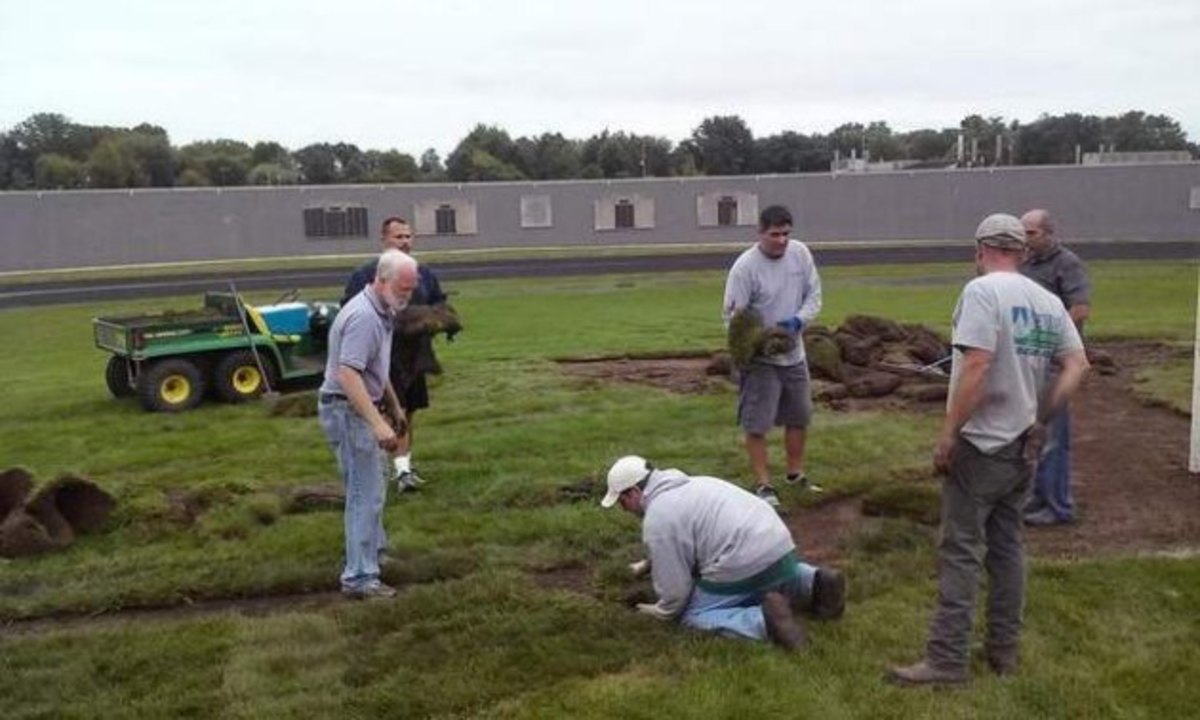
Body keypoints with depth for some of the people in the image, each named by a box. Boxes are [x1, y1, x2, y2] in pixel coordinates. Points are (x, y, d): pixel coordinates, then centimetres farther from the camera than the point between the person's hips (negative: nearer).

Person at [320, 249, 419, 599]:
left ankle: (373, 551, 39)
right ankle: (360, 577, -3)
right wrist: (378, 424, -37)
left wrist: (395, 407, 27)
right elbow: (348, 375, -32)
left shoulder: (381, 312, 9)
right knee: (366, 493, -8)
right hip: (348, 412, -11)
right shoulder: (364, 317, -24)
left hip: (360, 409, 11)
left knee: (373, 481, 23)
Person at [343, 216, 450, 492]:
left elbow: (439, 303, 21)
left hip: (416, 355, 6)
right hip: (385, 357, -6)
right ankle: (402, 469, -11)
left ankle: (404, 462, 28)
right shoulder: (365, 274, -7)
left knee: (409, 411, 14)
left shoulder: (423, 273, 11)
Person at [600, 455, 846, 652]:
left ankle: (764, 620, -15)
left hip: (745, 567, -9)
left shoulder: (657, 519, -6)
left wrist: (660, 612, 15)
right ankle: (816, 584, 11)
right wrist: (649, 564, 44)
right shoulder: (692, 484, 22)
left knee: (694, 616, 7)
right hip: (782, 548, 9)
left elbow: (675, 591, -5)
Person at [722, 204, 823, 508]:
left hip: (794, 354, 6)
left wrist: (798, 320, -18)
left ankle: (796, 474, 35)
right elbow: (734, 317, -17)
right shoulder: (745, 266, -20)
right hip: (759, 358, -6)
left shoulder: (800, 253, -5)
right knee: (757, 424, -3)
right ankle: (763, 485, 10)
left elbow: (814, 295, 2)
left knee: (799, 417, 17)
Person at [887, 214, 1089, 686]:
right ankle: (1004, 649, 23)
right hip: (1023, 446, 8)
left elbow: (976, 367, -23)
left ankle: (946, 660, -1)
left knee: (961, 552, -4)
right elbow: (1077, 366, 6)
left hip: (982, 444, -7)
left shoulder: (983, 291, -14)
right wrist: (1040, 419, 10)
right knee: (1007, 546, 15)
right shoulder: (1049, 302, 8)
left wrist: (948, 433, -18)